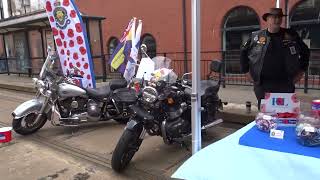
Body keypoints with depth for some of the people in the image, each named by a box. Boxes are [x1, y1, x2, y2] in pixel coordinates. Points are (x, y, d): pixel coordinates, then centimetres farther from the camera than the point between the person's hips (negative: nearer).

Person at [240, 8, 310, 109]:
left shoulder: (291, 35, 6)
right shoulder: (256, 36, 2)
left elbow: (305, 52, 17)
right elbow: (243, 52, 10)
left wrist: (301, 70, 10)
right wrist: (246, 71, 4)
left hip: (285, 85, 1)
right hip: (262, 85, -1)